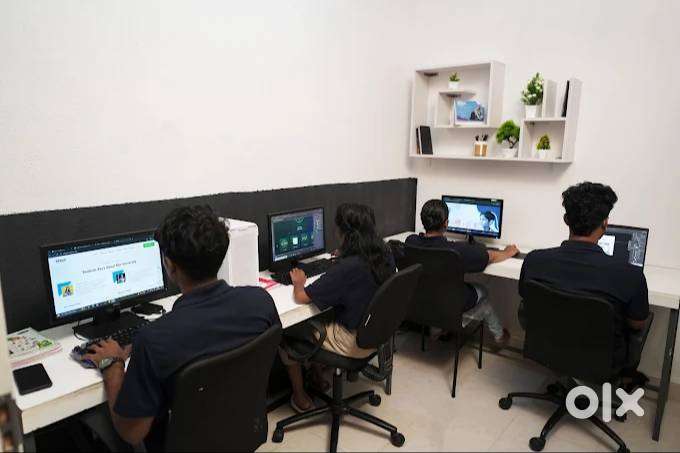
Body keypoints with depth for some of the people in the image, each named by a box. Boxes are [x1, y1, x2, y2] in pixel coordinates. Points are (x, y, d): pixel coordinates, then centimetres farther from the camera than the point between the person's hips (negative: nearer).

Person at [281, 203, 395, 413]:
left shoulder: (347, 268, -31)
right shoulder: (385, 254, -8)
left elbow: (301, 297, -22)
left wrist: (298, 283, -1)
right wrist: (345, 255, 26)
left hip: (353, 343, -8)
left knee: (285, 328, 10)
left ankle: (299, 396, 23)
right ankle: (318, 377, 36)